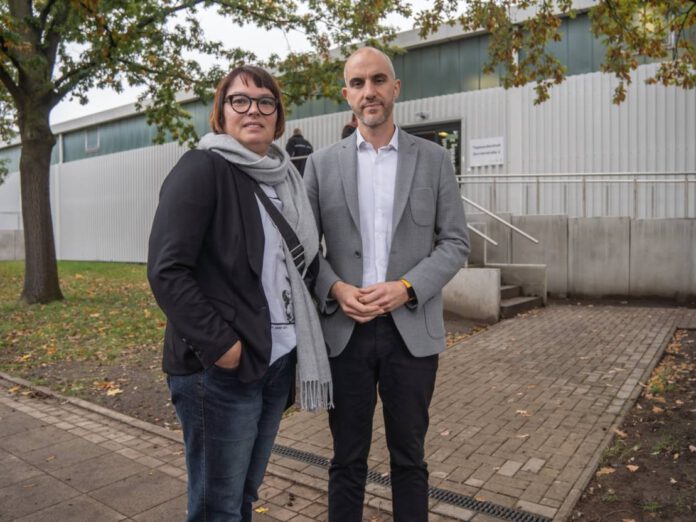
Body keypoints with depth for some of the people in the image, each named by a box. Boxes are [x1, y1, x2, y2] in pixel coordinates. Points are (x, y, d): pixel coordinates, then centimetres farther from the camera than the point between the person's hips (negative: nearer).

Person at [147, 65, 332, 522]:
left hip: (278, 359, 6)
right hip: (220, 367, -6)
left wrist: (303, 326, 5)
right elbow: (167, 271, -16)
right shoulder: (202, 169, -10)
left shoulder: (284, 176, 10)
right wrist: (219, 344, -19)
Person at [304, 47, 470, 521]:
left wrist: (407, 288, -14)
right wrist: (335, 289, -13)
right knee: (348, 459, 12)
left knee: (409, 457, 14)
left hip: (412, 330, 0)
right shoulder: (322, 164, 5)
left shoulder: (434, 159, 4)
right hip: (344, 329, 1)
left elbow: (456, 242, 1)